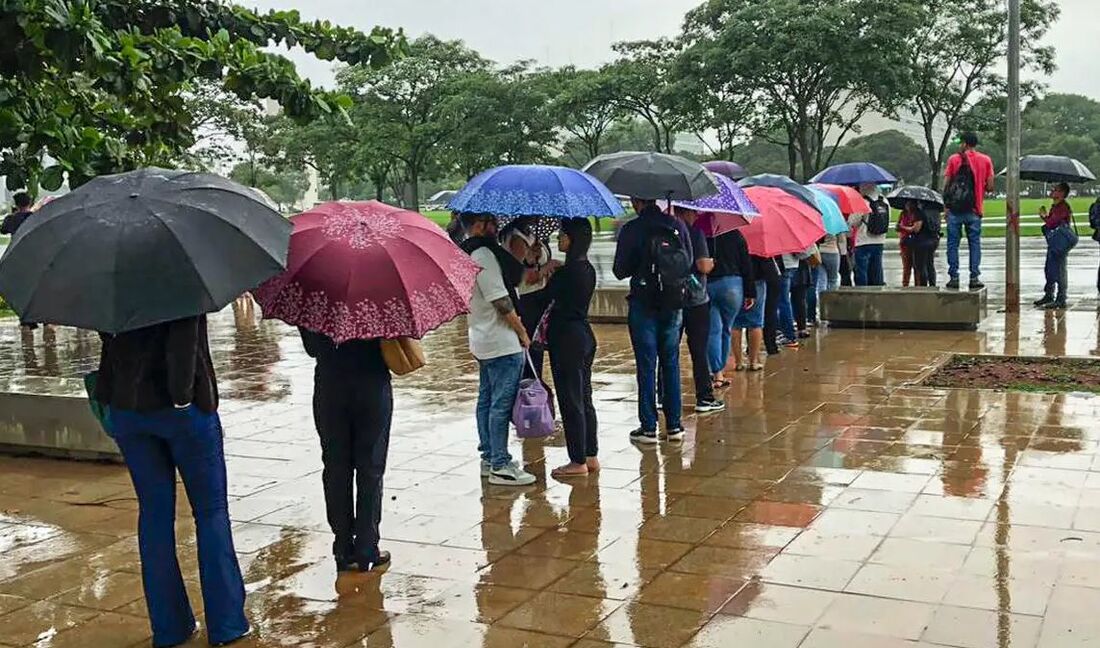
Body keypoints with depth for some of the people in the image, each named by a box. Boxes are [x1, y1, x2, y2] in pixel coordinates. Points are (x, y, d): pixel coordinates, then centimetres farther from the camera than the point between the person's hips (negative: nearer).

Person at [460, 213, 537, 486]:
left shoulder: (467, 254, 11)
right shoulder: (484, 255, -19)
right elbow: (500, 301, -20)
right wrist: (522, 331, -11)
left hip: (482, 340, 10)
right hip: (502, 343, -10)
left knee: (487, 400, 16)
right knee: (502, 404, -5)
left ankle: (488, 457, 25)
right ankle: (500, 466, 0)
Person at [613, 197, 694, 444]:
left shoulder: (631, 230, -11)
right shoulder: (678, 226, 1)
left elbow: (620, 271, -6)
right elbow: (690, 263, 7)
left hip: (643, 305, -4)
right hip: (673, 305, 4)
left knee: (646, 366, 3)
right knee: (671, 363, 12)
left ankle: (648, 427, 5)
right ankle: (674, 425, 15)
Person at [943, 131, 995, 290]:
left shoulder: (954, 159, 0)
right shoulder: (986, 160, 4)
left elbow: (945, 185, -2)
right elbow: (990, 187, 1)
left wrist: (946, 205, 5)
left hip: (954, 208, -1)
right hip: (974, 210, 1)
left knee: (953, 243, 4)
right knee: (974, 243, 6)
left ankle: (953, 277, 1)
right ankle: (974, 277, 0)